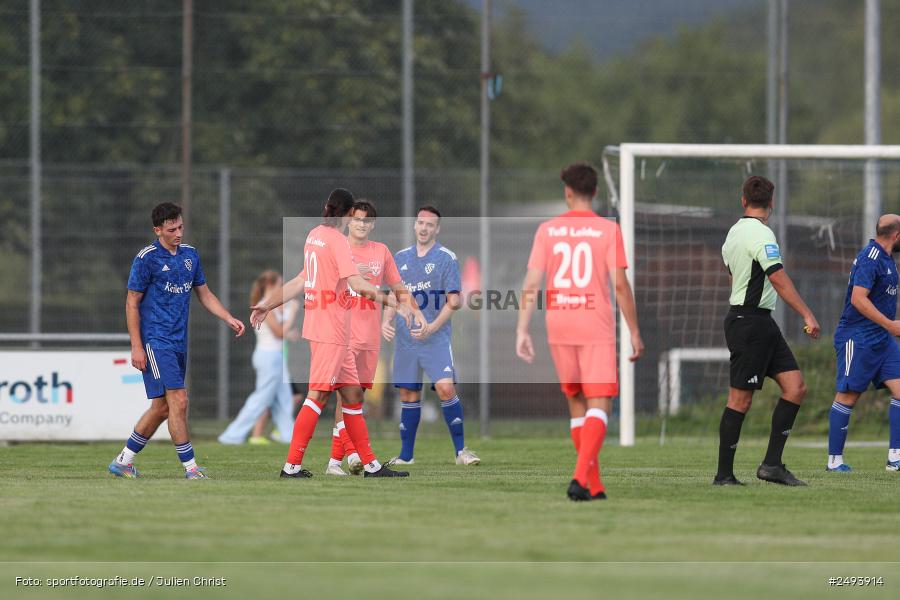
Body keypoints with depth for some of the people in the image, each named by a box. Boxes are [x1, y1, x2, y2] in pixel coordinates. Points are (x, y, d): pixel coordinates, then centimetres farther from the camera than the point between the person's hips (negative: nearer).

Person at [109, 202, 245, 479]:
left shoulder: (190, 254, 11)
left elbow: (204, 293, 20)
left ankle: (123, 461, 20)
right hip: (155, 340, -7)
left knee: (162, 407, 9)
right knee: (178, 400, -14)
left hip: (178, 341, 7)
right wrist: (136, 347, -12)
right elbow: (132, 303, -7)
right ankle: (190, 467, -10)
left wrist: (229, 318, 5)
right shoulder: (147, 258, -9)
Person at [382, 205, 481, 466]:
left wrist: (433, 327, -18)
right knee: (408, 394, 7)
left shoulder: (446, 258, -3)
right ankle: (406, 455, 15)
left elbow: (454, 301, -7)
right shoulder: (401, 258, 11)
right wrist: (386, 320, 0)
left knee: (446, 388, -18)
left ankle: (460, 450, -10)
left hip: (436, 338, -4)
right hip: (405, 338, 4)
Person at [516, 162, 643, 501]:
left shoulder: (547, 231, 3)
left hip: (559, 329, 3)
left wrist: (522, 331, 1)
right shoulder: (607, 230, -4)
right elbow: (620, 285, -7)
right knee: (598, 406, -4)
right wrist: (634, 333, 0)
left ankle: (594, 485, 17)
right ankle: (581, 477, -24)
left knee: (577, 405, 16)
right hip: (597, 329, -3)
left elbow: (531, 284, -1)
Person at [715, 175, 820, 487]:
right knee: (740, 399, -5)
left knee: (795, 387, 3)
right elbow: (779, 279, -21)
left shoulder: (734, 232, 14)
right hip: (751, 323, -10)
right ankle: (724, 474, 0)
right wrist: (807, 315, -21)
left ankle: (772, 464, 0)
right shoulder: (760, 234, -14)